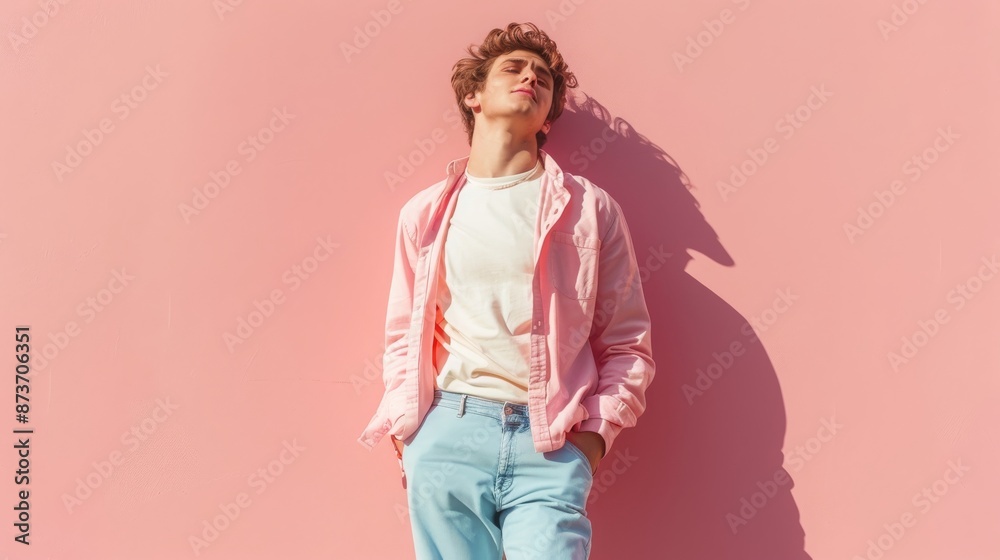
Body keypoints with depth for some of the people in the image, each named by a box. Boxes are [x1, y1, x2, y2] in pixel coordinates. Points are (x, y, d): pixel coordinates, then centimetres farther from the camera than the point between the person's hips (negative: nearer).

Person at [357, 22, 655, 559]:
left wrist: (597, 433, -3)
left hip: (550, 448, -1)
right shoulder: (425, 212, 12)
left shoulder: (590, 208, 8)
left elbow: (626, 345, 8)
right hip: (447, 435, 1)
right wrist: (407, 434, 4)